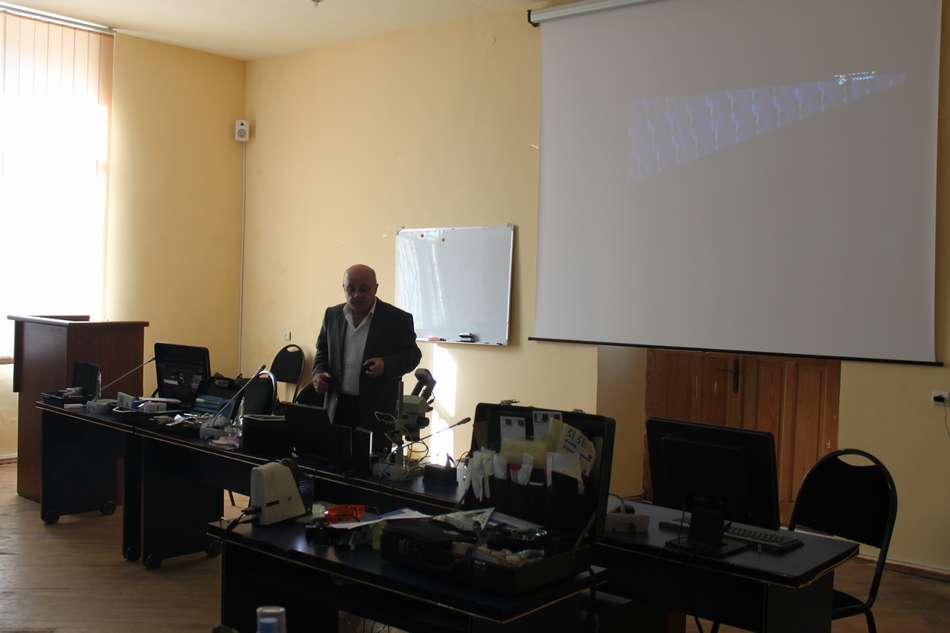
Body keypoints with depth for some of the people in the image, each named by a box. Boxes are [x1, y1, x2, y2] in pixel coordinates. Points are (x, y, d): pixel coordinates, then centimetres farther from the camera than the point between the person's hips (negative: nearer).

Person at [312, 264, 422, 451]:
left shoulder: (398, 319, -5)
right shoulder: (332, 315, 8)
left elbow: (412, 354, 0)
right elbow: (322, 351, 19)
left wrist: (386, 365, -17)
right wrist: (319, 372, -1)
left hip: (377, 409, -3)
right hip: (338, 407, 3)